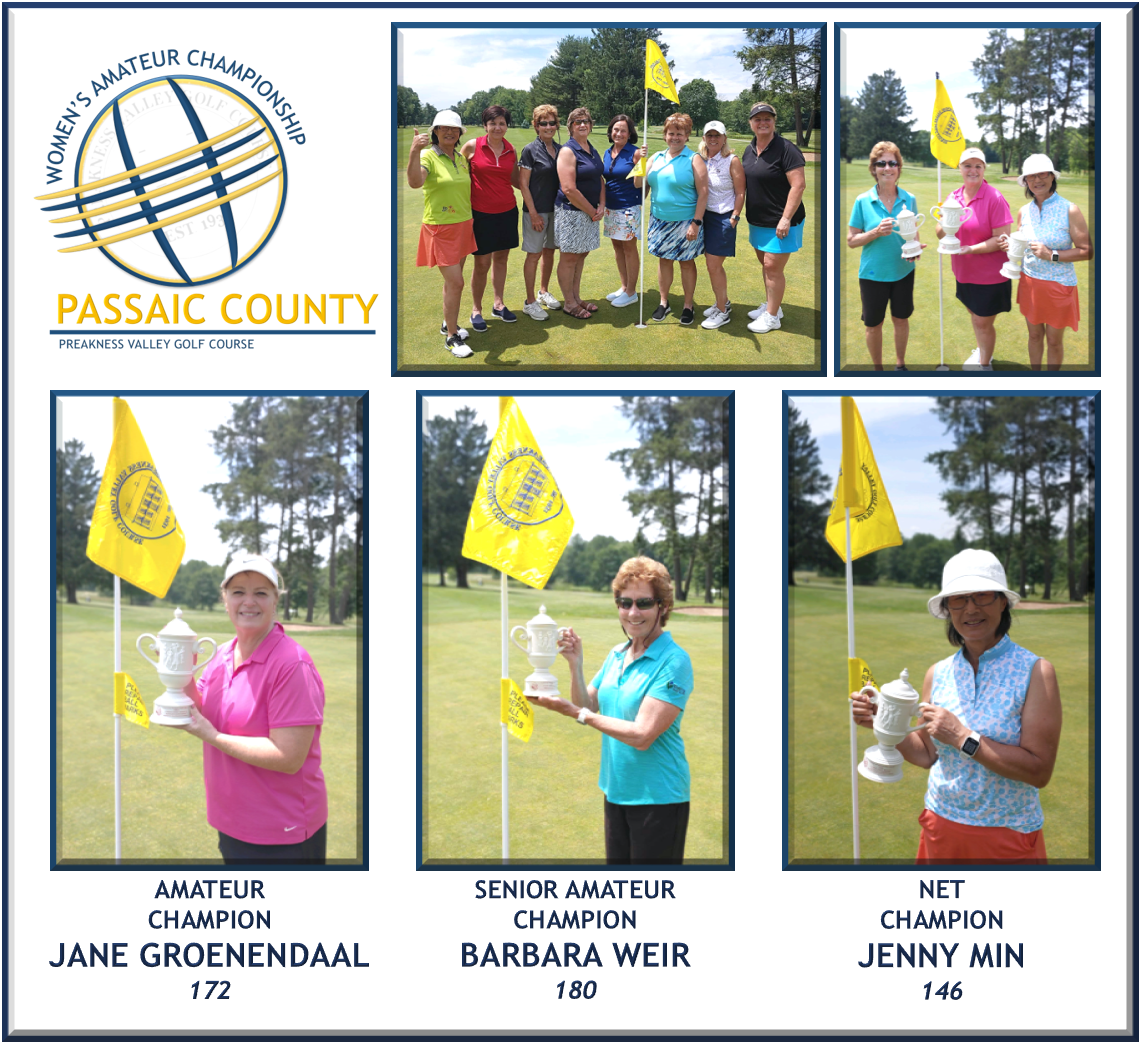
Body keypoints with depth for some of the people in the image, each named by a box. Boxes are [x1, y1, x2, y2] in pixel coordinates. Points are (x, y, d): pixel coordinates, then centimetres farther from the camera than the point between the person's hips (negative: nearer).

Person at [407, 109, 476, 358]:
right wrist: (414, 151, -48)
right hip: (440, 228, -7)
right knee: (456, 283, -9)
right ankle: (451, 337, 2)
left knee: (453, 280, 16)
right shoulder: (428, 156, -14)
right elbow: (415, 182, -35)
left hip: (463, 226, 7)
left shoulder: (461, 158, 8)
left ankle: (449, 324, 32)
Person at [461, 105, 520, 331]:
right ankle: (476, 310, 14)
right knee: (482, 263, -1)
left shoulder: (511, 151, 3)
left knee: (501, 258, 12)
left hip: (507, 211, 4)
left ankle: (498, 304, 27)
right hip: (481, 213, -4)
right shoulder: (472, 147, -8)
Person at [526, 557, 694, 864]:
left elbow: (642, 735, -23)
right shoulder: (617, 654, 6)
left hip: (657, 796, -7)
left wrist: (576, 713, -21)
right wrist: (575, 664, -7)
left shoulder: (673, 662, -18)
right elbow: (588, 706, 8)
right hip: (616, 790, 7)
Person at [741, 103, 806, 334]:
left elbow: (798, 185, -20)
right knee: (766, 263, 18)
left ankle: (772, 317, 6)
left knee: (773, 267, -4)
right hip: (758, 220, 8)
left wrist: (786, 219, -23)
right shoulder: (750, 149, 8)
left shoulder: (785, 149, -17)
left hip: (780, 223, -8)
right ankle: (770, 305, 33)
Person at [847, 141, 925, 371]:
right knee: (873, 324, 10)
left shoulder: (909, 199, -3)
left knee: (901, 319, 16)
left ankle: (900, 364, 37)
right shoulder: (863, 201, -11)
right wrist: (876, 232, -24)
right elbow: (852, 240, -8)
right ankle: (878, 369, 30)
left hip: (903, 271, 2)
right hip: (874, 273, -2)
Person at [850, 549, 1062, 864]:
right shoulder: (938, 674, 2)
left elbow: (1039, 772, -19)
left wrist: (962, 737, -22)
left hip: (1007, 838, -4)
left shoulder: (1034, 672, -13)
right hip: (940, 826, 4)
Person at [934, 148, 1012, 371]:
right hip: (964, 272, 6)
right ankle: (981, 350, 48)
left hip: (989, 275, -6)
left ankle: (985, 364, 25)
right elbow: (941, 232, 5)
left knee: (983, 322, 4)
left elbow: (1001, 239, -20)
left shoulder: (994, 198, -18)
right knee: (974, 315, 24)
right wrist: (944, 227, -19)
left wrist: (970, 249, -27)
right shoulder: (954, 196, 2)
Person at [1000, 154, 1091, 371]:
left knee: (1054, 341, 8)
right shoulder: (1024, 212, 3)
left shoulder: (1069, 211, -12)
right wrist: (1011, 246, -7)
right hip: (1029, 282, 4)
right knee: (1035, 335, 16)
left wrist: (1051, 255, -23)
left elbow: (1087, 251, -13)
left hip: (1058, 286, -4)